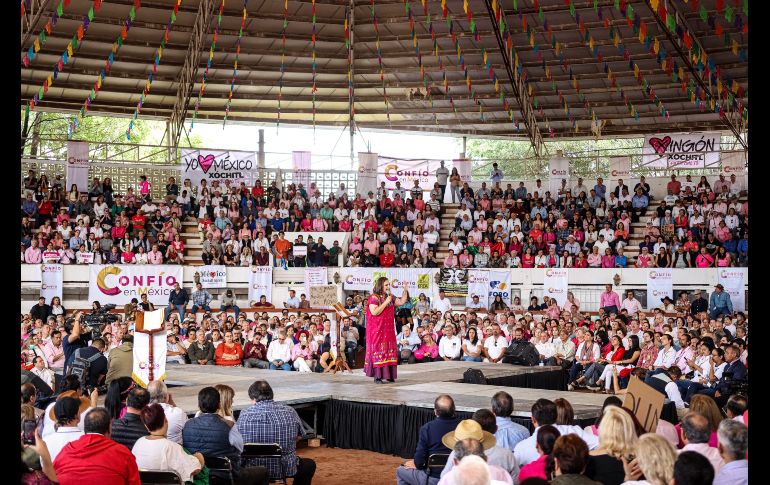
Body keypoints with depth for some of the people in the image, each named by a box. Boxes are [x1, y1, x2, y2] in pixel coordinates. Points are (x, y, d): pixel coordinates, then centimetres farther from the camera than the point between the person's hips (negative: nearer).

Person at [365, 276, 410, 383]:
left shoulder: (390, 297, 13)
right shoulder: (374, 297, -9)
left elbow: (402, 302, 16)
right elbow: (374, 312, -20)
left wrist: (405, 290, 5)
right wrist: (386, 302, -16)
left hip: (388, 329, 7)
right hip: (377, 330, -7)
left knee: (390, 350, 5)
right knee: (378, 351, -7)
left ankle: (388, 375, 11)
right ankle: (377, 376, -6)